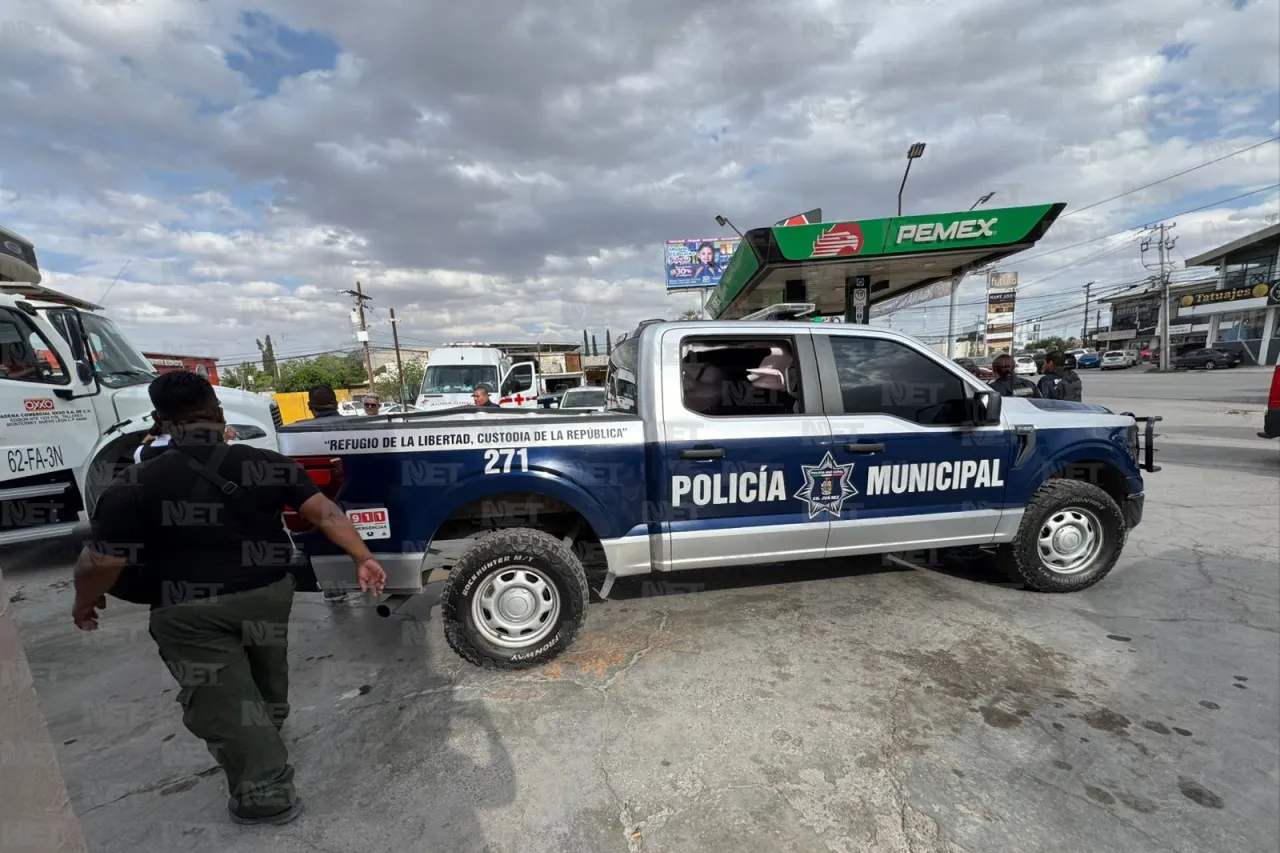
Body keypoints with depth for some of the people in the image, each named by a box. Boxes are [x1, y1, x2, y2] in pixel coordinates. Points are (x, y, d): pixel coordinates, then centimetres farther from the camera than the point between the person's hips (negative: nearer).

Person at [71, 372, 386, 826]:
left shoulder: (135, 485, -17)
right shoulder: (268, 464, -11)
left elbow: (102, 561, -14)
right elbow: (326, 514, -15)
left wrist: (86, 601, 7)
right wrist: (363, 559, -10)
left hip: (191, 614, -4)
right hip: (268, 594, 4)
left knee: (222, 703, 11)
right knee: (265, 676, 29)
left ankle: (267, 792, 16)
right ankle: (269, 727, 56)